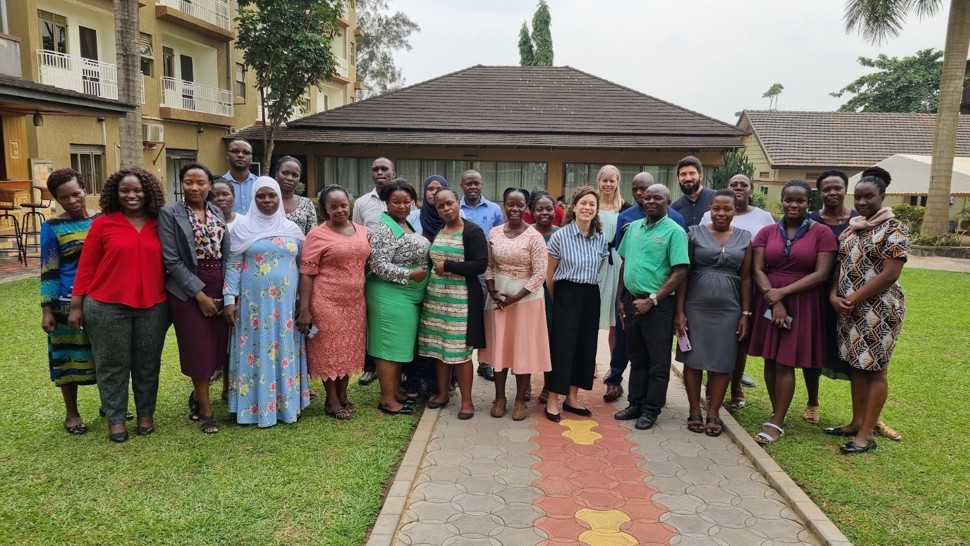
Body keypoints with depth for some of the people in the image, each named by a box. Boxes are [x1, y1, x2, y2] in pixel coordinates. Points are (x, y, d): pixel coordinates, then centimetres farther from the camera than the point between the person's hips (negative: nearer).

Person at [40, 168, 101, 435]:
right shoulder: (52, 227, -3)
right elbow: (49, 271, -3)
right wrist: (47, 310, -7)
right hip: (70, 303, -2)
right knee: (70, 357, 6)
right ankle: (72, 414, 21)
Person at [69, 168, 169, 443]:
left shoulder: (159, 225, 4)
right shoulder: (103, 223, -3)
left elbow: (167, 263, 9)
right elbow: (86, 266, 0)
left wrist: (171, 300, 8)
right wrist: (76, 305, -1)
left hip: (152, 307, 2)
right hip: (107, 307, -2)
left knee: (147, 364, 13)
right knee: (112, 365, 9)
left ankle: (146, 413, 28)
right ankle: (115, 418, 22)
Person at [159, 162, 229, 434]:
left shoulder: (218, 212, 9)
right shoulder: (170, 213, -6)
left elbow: (226, 254, 9)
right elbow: (172, 260, -11)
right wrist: (199, 293, -14)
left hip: (220, 287, 5)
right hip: (188, 289, -4)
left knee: (217, 346, 9)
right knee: (199, 349, 1)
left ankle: (197, 395, 34)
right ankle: (206, 411, 16)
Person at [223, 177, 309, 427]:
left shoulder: (291, 228, 7)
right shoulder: (243, 227, 0)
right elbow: (233, 265, -2)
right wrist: (230, 299, -9)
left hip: (286, 303, 2)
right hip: (254, 302, -2)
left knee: (285, 351, 8)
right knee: (256, 350, 3)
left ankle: (286, 404, 19)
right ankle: (254, 406, 13)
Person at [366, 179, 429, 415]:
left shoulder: (407, 225, 14)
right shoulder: (383, 229, -14)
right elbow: (379, 266, -21)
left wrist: (422, 271, 12)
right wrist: (410, 275, -21)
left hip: (409, 297, 9)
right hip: (391, 297, -9)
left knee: (400, 346, 15)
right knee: (390, 347, -3)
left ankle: (395, 392, 25)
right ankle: (387, 399, 6)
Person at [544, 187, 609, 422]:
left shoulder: (601, 238, 4)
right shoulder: (561, 235, -8)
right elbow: (550, 273, -1)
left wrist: (589, 285, 11)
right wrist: (554, 301, 4)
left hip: (591, 296, 5)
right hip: (566, 294, -5)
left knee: (585, 345, 9)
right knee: (562, 345, -4)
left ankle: (572, 398, 22)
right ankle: (552, 400, 6)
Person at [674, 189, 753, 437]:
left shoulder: (745, 238, 6)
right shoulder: (695, 233, -1)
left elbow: (746, 278, 7)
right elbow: (683, 273, -2)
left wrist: (746, 313, 2)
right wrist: (679, 310, -6)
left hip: (728, 309, 2)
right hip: (695, 306, -1)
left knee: (722, 363, 5)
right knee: (693, 360, 4)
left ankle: (714, 414, 16)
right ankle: (694, 412, 16)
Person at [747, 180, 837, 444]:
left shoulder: (822, 233, -3)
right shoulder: (766, 232, 5)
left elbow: (821, 274, -9)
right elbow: (757, 271, -1)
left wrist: (783, 292, -15)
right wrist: (774, 300, -14)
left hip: (802, 305, -3)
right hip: (769, 303, 3)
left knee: (785, 363, -3)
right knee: (770, 361, 6)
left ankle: (776, 423, 5)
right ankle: (778, 415, 19)